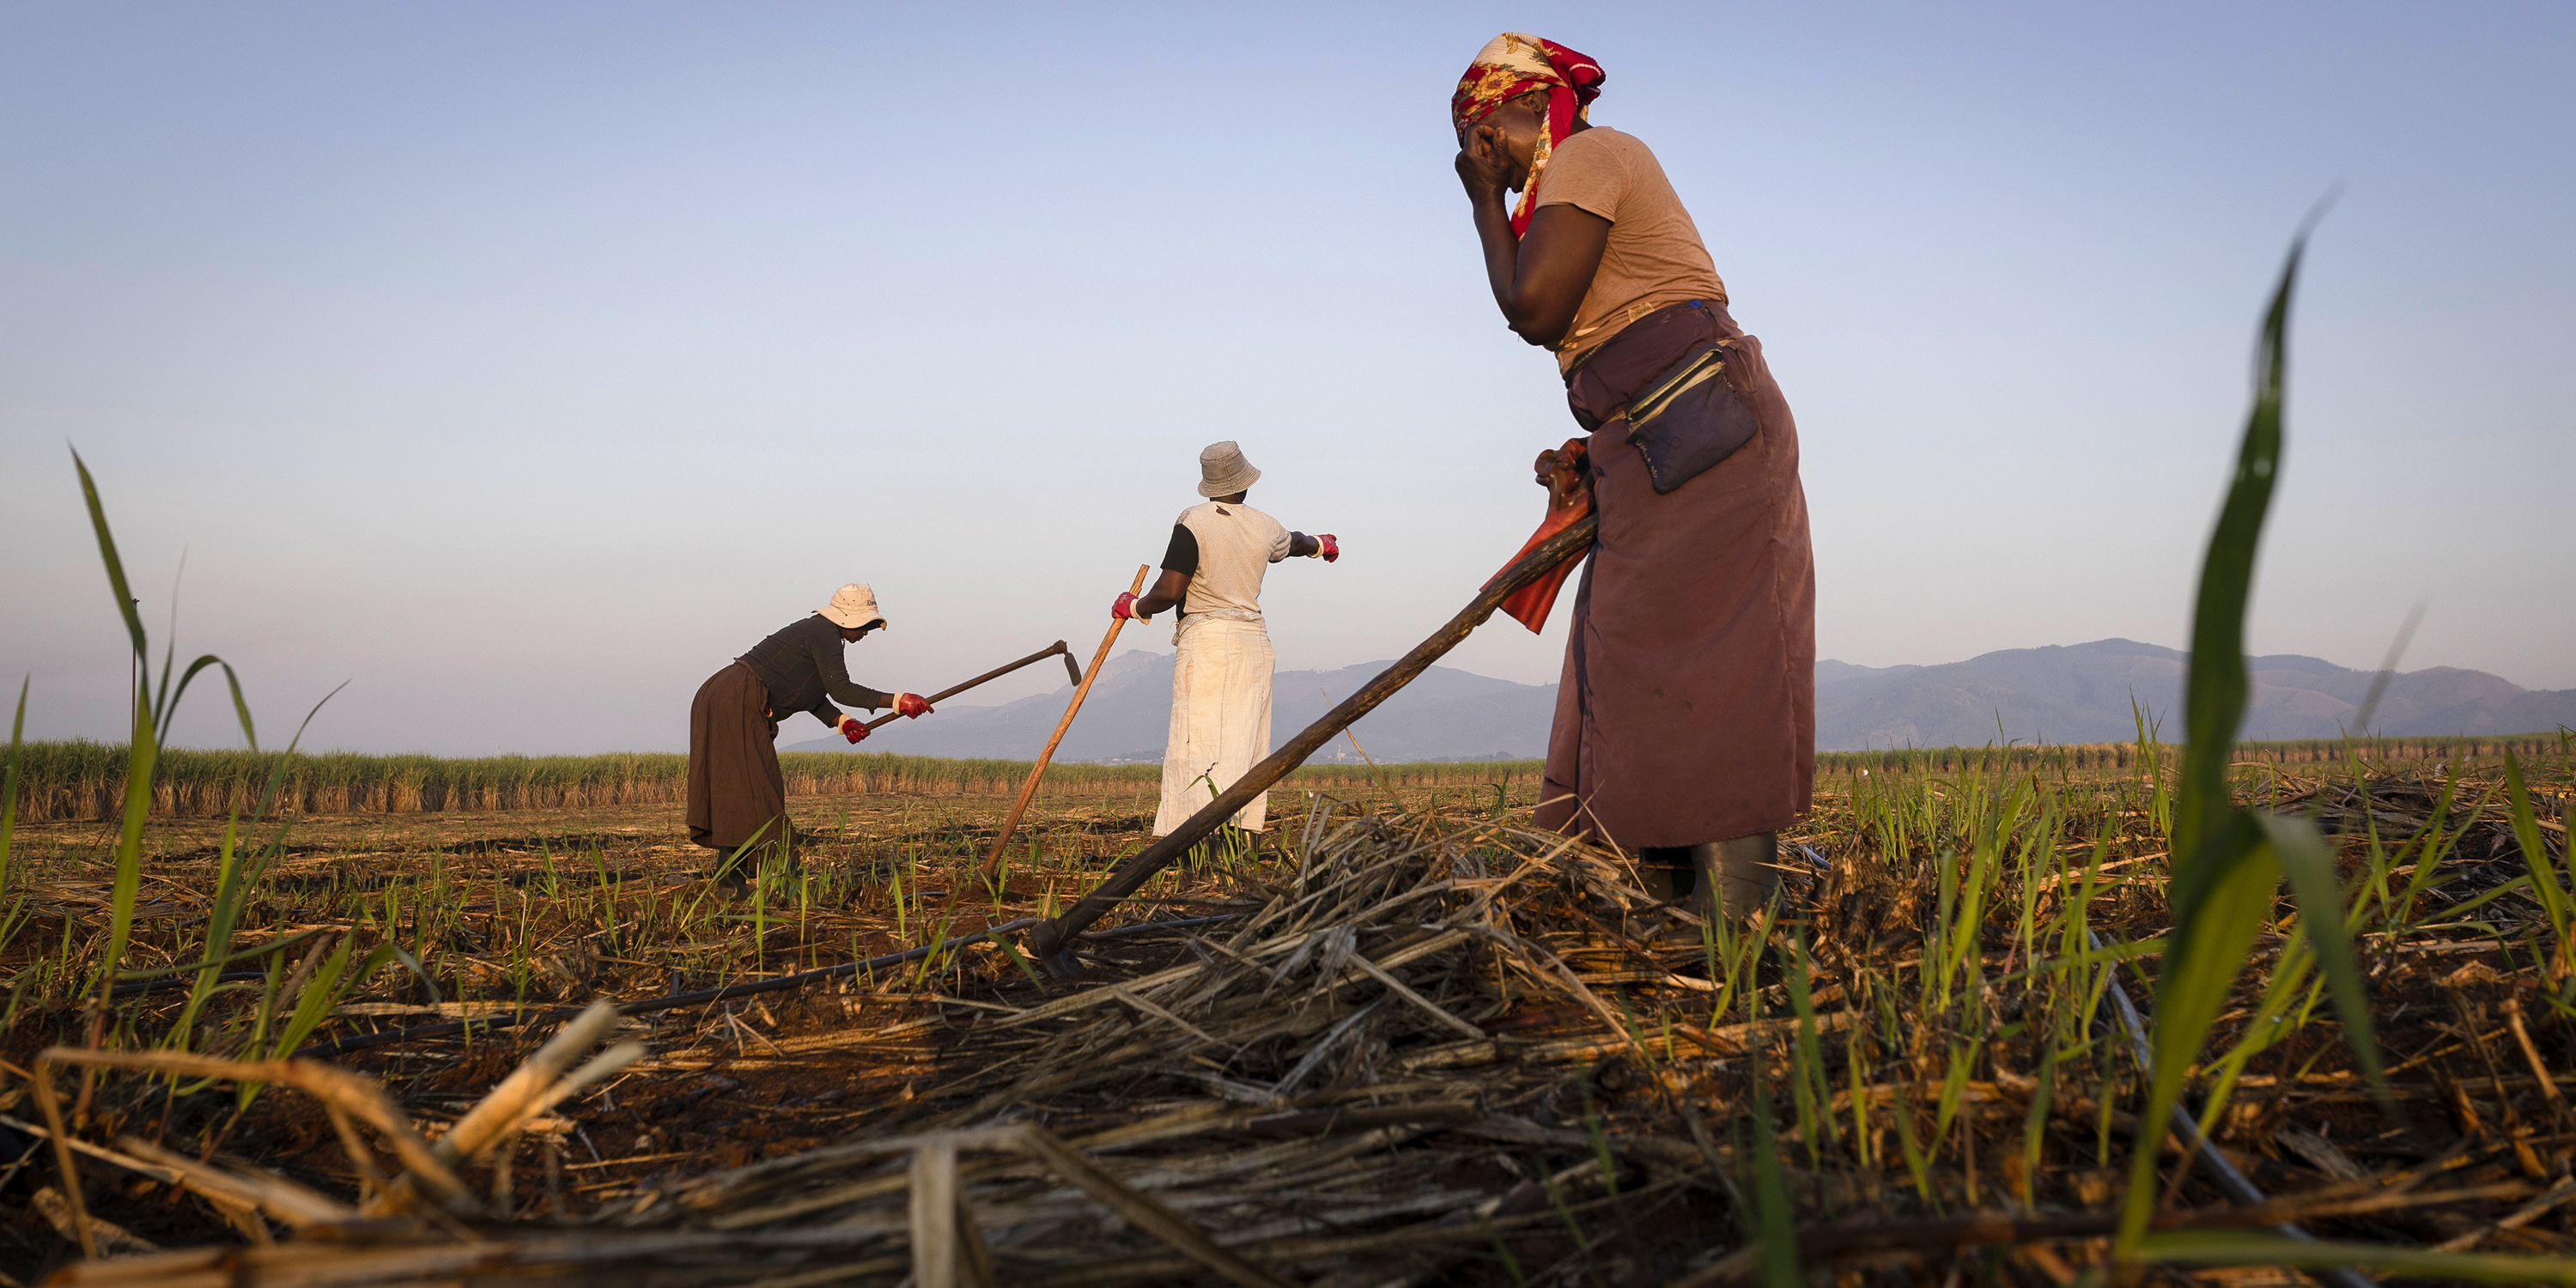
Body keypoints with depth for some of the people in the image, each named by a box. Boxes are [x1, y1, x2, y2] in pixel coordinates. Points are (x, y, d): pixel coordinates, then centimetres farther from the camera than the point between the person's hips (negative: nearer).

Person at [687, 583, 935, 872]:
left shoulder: (817, 631, 20)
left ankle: (726, 870, 12)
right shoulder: (825, 633, -11)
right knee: (755, 786, -10)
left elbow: (812, 695, 20)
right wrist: (897, 701, -22)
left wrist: (842, 722, 6)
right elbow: (840, 689, -21)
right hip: (739, 702, -10)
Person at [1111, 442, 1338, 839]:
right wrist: (1320, 544, 57)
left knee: (1198, 745, -8)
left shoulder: (1193, 522, -8)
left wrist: (1133, 607, 8)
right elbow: (1295, 542, 34)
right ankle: (1244, 832, 7)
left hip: (1206, 640, -6)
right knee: (1244, 742, 9)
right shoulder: (1264, 527, 9)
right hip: (1254, 639, 6)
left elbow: (1168, 593, -12)